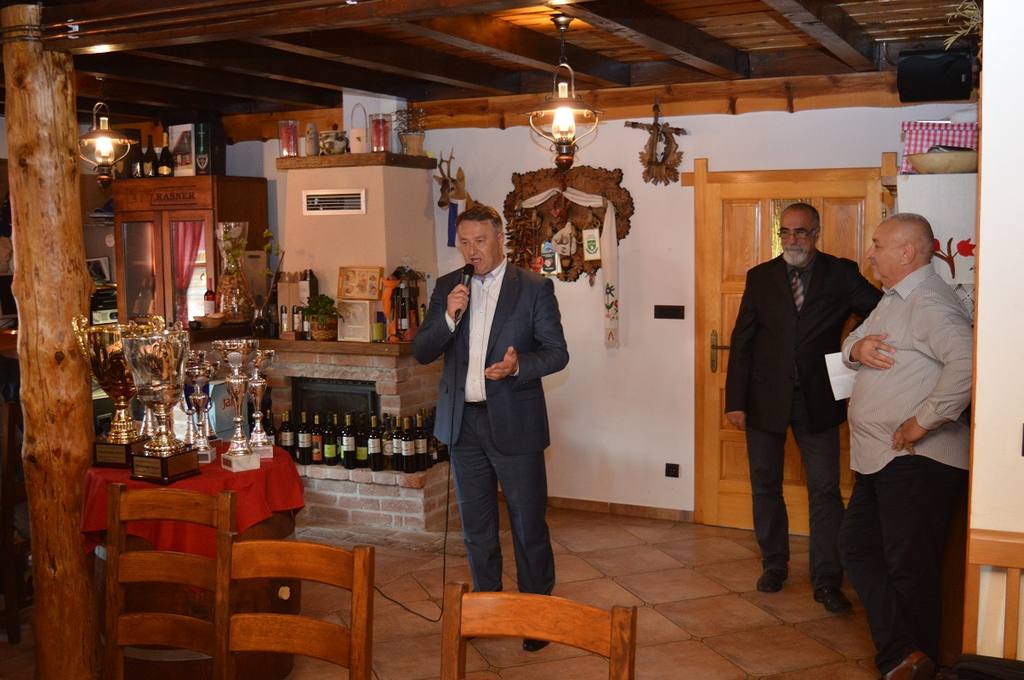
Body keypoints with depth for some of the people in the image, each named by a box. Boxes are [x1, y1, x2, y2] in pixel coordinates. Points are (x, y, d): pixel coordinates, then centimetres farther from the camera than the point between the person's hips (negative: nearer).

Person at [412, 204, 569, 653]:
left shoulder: (534, 288, -5)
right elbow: (421, 353, 2)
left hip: (514, 422, -4)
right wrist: (449, 316, -15)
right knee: (476, 524, 16)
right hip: (463, 422, 4)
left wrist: (519, 364, -24)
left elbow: (557, 352, -5)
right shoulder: (447, 287, 5)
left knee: (528, 523, 2)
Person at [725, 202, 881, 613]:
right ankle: (774, 565, 29)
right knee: (765, 487, 12)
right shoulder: (760, 277, 3)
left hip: (817, 399, -1)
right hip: (765, 398, 2)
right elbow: (742, 342, 1)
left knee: (825, 490, 1)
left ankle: (827, 582, 10)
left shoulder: (841, 275, -1)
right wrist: (735, 401, -3)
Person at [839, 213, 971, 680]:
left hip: (917, 462, -11)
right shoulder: (895, 299, 17)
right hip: (881, 461, 11)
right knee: (858, 549, 8)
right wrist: (857, 347, -3)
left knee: (911, 569, 0)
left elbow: (967, 362, -31)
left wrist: (923, 422, -25)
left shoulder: (929, 302, -17)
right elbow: (851, 343, 22)